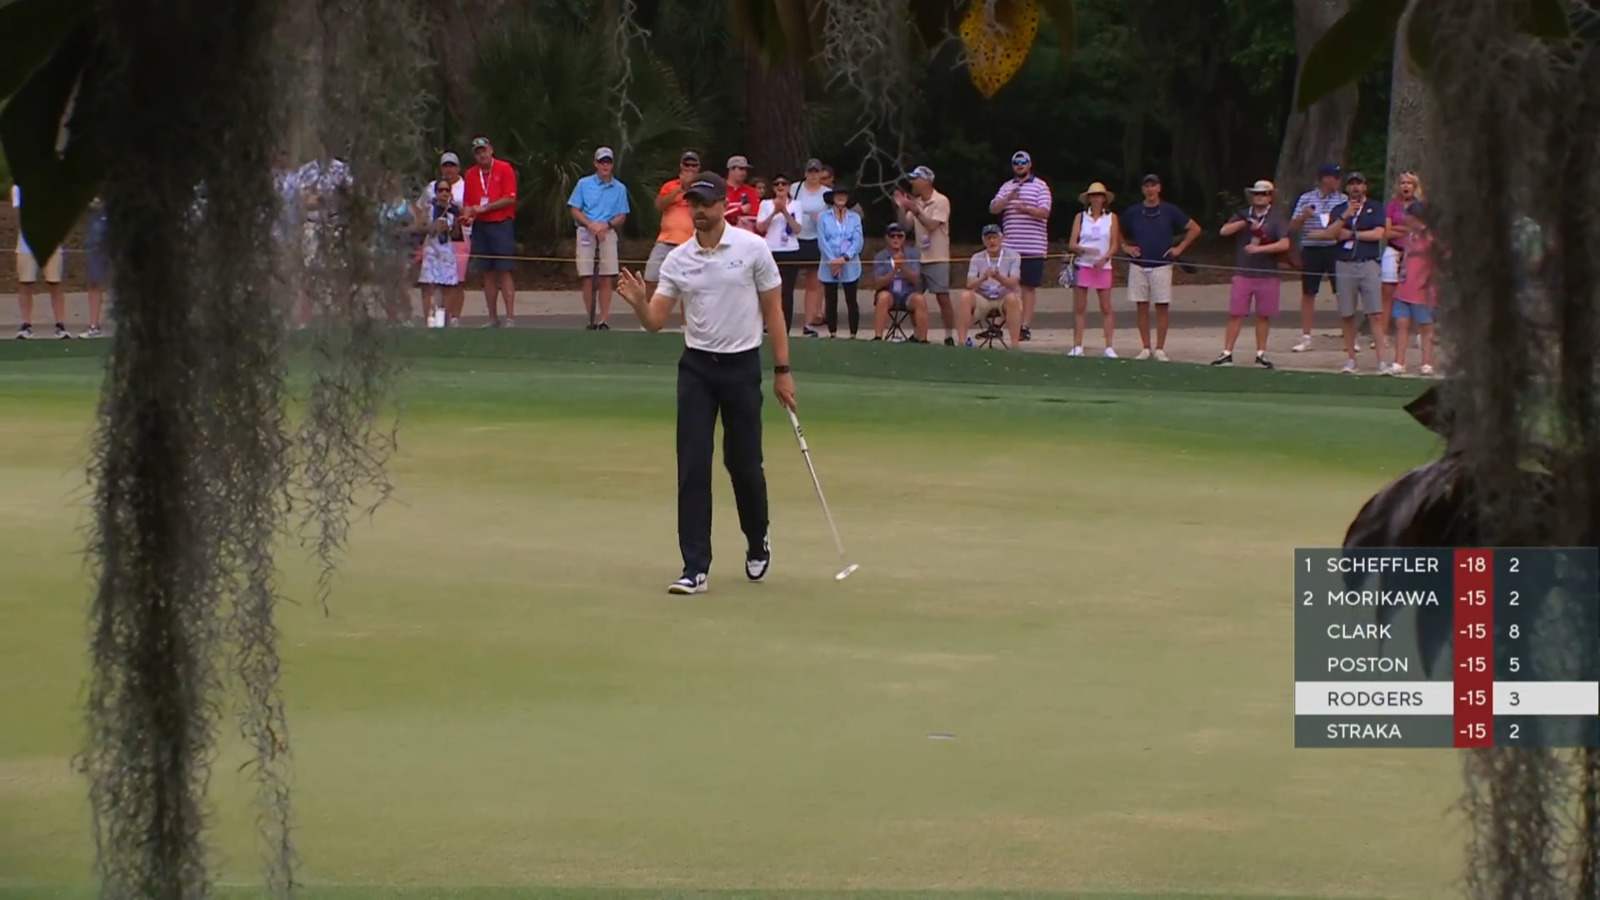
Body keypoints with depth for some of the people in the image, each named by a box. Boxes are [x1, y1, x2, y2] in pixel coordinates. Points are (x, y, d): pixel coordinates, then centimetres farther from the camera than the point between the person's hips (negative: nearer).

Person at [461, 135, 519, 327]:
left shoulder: (504, 169, -3)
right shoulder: (471, 175, 11)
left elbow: (510, 199, -9)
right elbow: (467, 203, 12)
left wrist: (485, 208, -12)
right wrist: (467, 216, -9)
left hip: (502, 225, -5)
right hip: (480, 226, 5)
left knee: (504, 271, -8)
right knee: (487, 273, 6)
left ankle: (510, 317, -7)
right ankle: (493, 318, 10)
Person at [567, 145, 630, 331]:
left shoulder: (619, 188, 9)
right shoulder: (584, 184, 7)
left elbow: (622, 216, 8)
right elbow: (575, 211, 4)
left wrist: (607, 225, -11)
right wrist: (590, 225, -12)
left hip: (608, 234, 1)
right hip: (586, 234, -1)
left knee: (606, 279, -5)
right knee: (587, 278, -4)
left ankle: (604, 320, -4)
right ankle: (590, 319, 0)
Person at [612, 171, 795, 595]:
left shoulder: (752, 249, -5)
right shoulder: (677, 259, 2)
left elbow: (772, 310, -1)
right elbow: (655, 321, 1)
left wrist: (783, 370, -3)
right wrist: (638, 302, -22)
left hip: (742, 367, -2)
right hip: (696, 368, 2)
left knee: (744, 463, 5)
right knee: (692, 468, -5)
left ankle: (757, 542, 32)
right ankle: (695, 568, -3)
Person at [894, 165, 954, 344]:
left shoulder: (941, 201, -8)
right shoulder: (915, 202, 12)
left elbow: (932, 225, -17)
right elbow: (906, 226, 10)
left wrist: (916, 210, -21)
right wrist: (901, 208, -3)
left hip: (937, 258, -7)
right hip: (918, 258, 7)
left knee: (943, 298, -8)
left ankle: (949, 337, -3)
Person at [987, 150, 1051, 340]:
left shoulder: (1040, 186, 3)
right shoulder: (1006, 187, 14)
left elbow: (1044, 212, -8)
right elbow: (993, 208, 2)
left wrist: (1027, 209, -26)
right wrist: (1008, 199, -17)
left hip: (1032, 247, -3)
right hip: (1009, 246, 3)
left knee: (1029, 286, -2)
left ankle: (1025, 326, -1)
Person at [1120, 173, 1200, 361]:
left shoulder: (1169, 211, 2)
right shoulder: (1133, 212, 6)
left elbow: (1194, 229, 9)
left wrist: (1179, 248, 3)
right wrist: (1126, 247, 5)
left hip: (1161, 265, -2)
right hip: (1138, 266, 2)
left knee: (1162, 307, -3)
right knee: (1141, 307, 2)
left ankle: (1160, 349, 2)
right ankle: (1145, 348, 8)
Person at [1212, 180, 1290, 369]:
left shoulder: (1276, 219, 1)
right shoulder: (1242, 215, 9)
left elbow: (1284, 244, -11)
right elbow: (1224, 231, -5)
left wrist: (1259, 248, -19)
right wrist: (1245, 223, -17)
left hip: (1267, 276, -1)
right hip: (1242, 273, 1)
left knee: (1263, 316, 5)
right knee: (1235, 315, -1)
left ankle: (1261, 354, 15)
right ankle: (1226, 353, 1)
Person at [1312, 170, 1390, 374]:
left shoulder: (1375, 208, 10)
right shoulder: (1339, 210, 15)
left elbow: (1378, 233, -4)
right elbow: (1330, 234, 0)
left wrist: (1350, 234, 1)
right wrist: (1345, 216, -13)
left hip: (1369, 264, -3)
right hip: (1345, 265, 3)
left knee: (1375, 314, -9)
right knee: (1347, 315, 4)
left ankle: (1382, 360, -13)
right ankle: (1350, 359, 12)